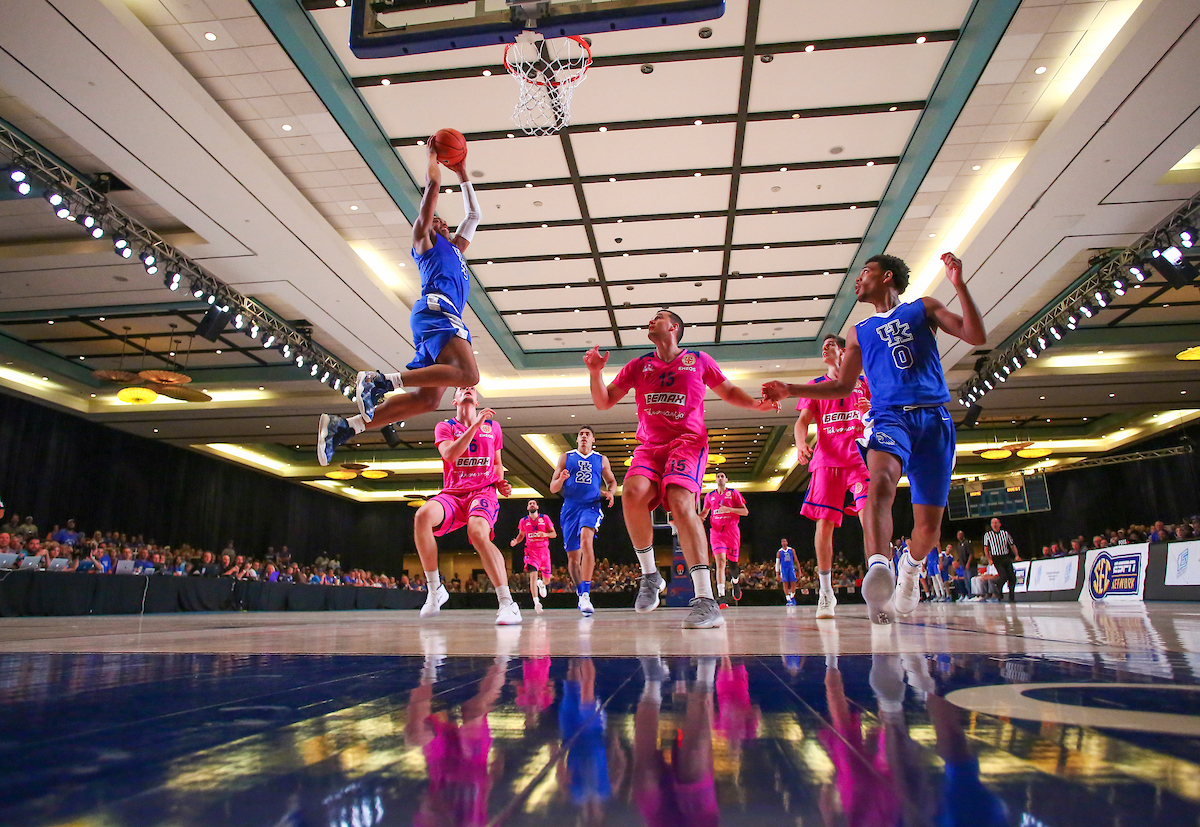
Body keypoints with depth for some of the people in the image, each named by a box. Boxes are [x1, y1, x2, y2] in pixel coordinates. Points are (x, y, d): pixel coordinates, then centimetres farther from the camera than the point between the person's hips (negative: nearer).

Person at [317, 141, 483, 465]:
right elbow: (432, 185, 12)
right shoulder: (423, 237, 18)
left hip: (441, 318, 8)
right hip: (436, 307, -8)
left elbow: (474, 214, 48)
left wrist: (462, 173, 49)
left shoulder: (453, 247, 39)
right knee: (467, 374, -29)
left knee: (426, 399, -5)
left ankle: (343, 426, -6)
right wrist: (431, 155, 27)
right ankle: (382, 380, -27)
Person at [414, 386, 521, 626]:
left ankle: (507, 604, -34)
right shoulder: (445, 427, 10)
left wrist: (500, 483, 7)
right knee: (423, 515, -33)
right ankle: (435, 589, -16)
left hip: (483, 492, -1)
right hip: (452, 494, 1)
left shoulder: (493, 426, 17)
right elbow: (450, 455, -11)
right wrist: (475, 425, -15)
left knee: (478, 533, -34)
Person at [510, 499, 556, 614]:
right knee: (533, 575, -22)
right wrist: (516, 541, -1)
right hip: (531, 551, -1)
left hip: (544, 550, 1)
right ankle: (536, 602, -24)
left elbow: (554, 534, 3)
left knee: (546, 579, 9)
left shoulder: (545, 518, 2)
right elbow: (521, 534, 20)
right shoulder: (523, 521, 6)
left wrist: (545, 534, -18)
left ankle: (541, 583, 47)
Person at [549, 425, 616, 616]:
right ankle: (580, 594, 26)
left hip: (591, 507, -2)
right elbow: (553, 488, 9)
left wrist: (610, 492, -2)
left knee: (586, 538, -30)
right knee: (573, 556, 5)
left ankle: (585, 593, -34)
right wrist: (561, 479, -14)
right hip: (570, 508, 2)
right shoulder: (566, 458, 11)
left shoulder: (601, 460, 13)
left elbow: (612, 481, 22)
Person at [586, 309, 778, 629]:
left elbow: (728, 391, 20)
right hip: (649, 446, 3)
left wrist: (756, 403, 1)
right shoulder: (638, 365, 16)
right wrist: (596, 372, -2)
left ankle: (706, 600, -31)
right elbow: (604, 402, 16)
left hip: (688, 441, -3)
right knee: (632, 492, -28)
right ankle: (650, 575, -8)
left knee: (681, 501, -28)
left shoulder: (699, 360, 11)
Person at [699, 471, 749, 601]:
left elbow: (745, 511, -1)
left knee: (732, 563, 7)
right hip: (716, 532, 1)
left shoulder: (733, 492, 4)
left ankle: (735, 581, 42)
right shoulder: (710, 496, 13)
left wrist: (729, 509, -15)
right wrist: (700, 517, 3)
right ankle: (721, 594, -25)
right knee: (720, 562, -17)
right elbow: (705, 512, 27)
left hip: (731, 531, -1)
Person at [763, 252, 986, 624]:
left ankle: (910, 566, 34)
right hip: (888, 416, 0)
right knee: (881, 481, -35)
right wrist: (790, 390, 15)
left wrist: (959, 284, -7)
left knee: (929, 526, 1)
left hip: (933, 418, 0)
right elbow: (842, 387, 23)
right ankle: (879, 569, -55)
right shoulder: (859, 332, 22)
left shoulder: (923, 308, 15)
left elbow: (976, 336, 3)